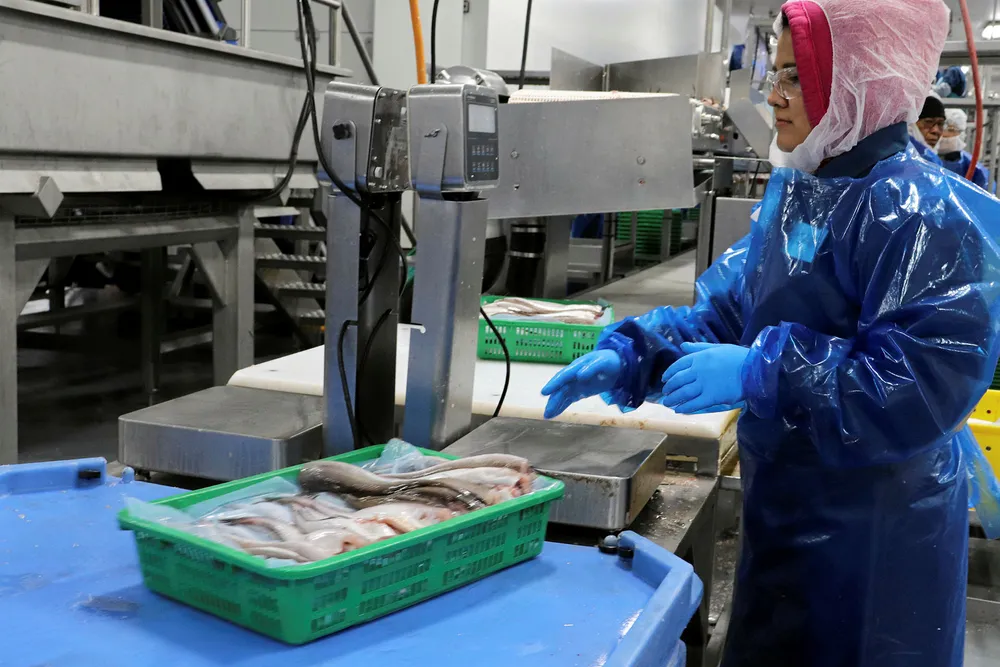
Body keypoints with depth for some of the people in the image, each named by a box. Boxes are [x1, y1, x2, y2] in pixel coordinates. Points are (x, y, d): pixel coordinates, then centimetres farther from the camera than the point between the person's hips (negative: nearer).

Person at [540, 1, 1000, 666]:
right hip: (789, 510, 8)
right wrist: (629, 355, -5)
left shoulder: (923, 212, -20)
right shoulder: (798, 193, 7)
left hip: (873, 536, -8)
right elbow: (727, 312, 9)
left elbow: (924, 385, -26)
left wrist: (760, 373, -28)